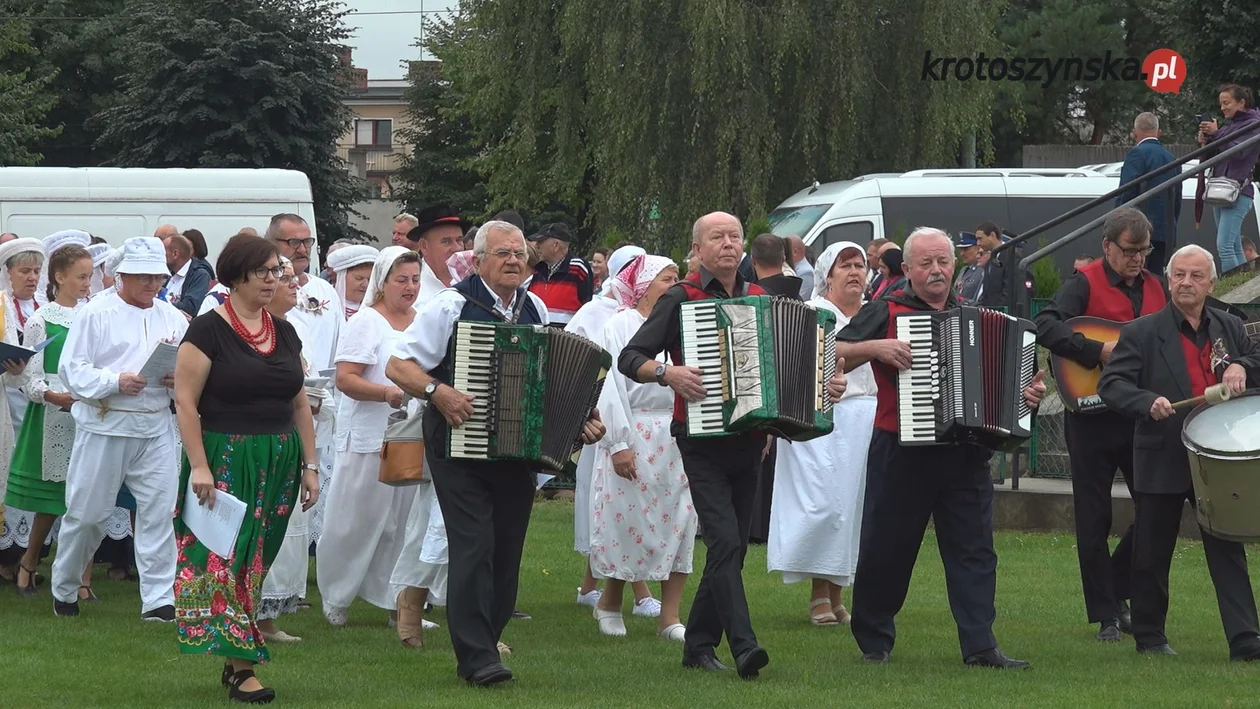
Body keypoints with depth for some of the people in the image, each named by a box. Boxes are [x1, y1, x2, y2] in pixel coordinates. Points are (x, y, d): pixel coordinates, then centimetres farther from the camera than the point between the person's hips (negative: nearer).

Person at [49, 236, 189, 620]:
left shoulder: (174, 318, 11)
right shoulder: (96, 314, -1)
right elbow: (72, 368, -6)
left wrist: (179, 379, -10)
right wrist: (115, 382, -20)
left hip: (156, 428, 3)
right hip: (103, 426, -3)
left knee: (158, 510, -3)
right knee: (87, 513, 4)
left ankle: (158, 599, 1)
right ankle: (63, 589, 23)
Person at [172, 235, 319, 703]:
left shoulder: (285, 333, 11)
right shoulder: (208, 331, -7)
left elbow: (300, 404, 16)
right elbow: (185, 402, -11)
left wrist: (310, 465, 10)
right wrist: (199, 467, -16)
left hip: (278, 463, 6)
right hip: (225, 461, -6)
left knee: (259, 560, 8)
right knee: (227, 559, -7)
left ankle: (235, 660, 14)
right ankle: (242, 667, -8)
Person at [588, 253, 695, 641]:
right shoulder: (621, 325, -1)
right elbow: (610, 387, -7)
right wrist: (618, 443, -13)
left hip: (677, 438, 5)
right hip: (634, 436, -5)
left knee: (679, 521, 0)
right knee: (629, 519, 0)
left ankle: (669, 616, 4)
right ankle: (610, 602, 22)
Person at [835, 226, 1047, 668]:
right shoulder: (885, 312, 1)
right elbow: (834, 356, -7)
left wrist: (1026, 394, 6)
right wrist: (876, 347, -21)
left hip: (965, 453, 3)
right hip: (902, 452, -3)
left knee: (974, 549, -3)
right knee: (886, 549, 5)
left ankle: (980, 647, -5)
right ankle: (874, 641, 20)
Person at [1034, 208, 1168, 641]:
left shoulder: (1154, 288, 11)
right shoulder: (1086, 283, -7)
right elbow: (1046, 326, -22)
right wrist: (1099, 352, -27)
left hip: (1141, 414, 5)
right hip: (1092, 415, -5)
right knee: (1094, 519, 2)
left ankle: (1117, 592, 21)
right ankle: (1106, 616, 10)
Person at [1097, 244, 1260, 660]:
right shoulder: (1141, 333, -3)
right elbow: (1111, 385, -9)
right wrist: (1148, 402, -28)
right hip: (1163, 464, -3)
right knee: (1152, 555, 7)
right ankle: (1149, 636, 20)